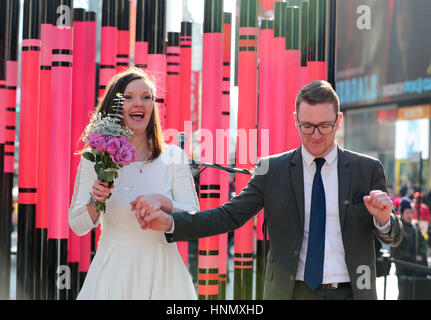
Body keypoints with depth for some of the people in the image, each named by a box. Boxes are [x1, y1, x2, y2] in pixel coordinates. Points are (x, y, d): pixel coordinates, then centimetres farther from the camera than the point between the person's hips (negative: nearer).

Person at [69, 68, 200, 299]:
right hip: (113, 273, 0)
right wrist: (95, 201, -18)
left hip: (161, 275, 0)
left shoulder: (173, 157, -1)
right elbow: (78, 226, 0)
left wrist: (162, 202, -20)